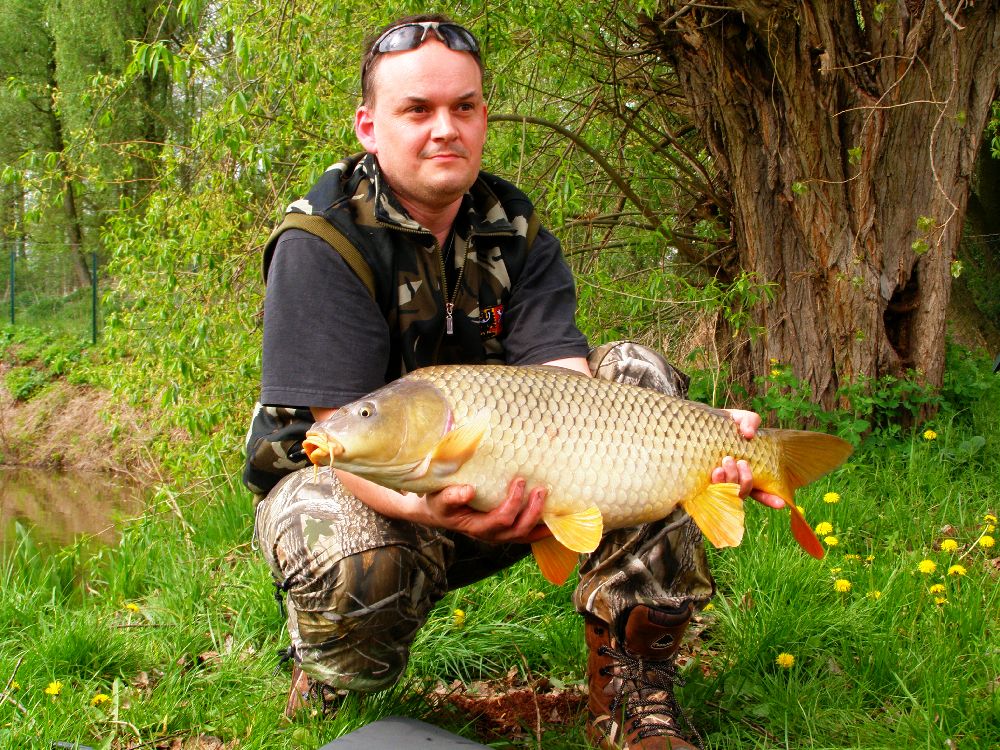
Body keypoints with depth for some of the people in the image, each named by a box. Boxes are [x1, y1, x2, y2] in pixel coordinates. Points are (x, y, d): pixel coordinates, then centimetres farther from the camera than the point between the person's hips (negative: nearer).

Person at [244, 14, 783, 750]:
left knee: (637, 378, -16)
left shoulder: (516, 233, -3)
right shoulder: (320, 243, -18)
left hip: (496, 477, 5)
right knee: (357, 559, -41)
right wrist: (431, 506, -48)